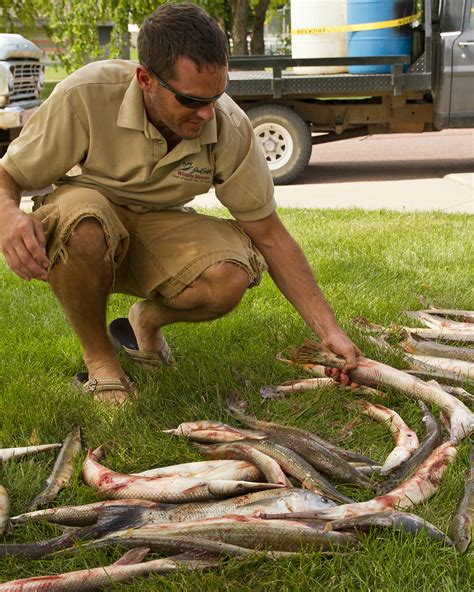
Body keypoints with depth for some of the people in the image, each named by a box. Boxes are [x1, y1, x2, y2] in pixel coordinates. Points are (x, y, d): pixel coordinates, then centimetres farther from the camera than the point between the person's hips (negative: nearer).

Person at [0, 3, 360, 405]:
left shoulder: (230, 127, -19)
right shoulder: (87, 96, -27)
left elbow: (270, 236, -11)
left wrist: (329, 330, -16)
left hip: (157, 227, 2)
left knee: (230, 277, -29)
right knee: (84, 223, -39)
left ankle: (146, 321, 7)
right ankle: (99, 356, -10)